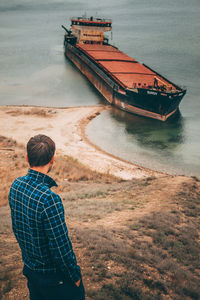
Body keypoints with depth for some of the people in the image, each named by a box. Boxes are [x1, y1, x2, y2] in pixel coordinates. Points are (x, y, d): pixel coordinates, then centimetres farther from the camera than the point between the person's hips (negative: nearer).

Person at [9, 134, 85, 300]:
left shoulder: (16, 185, -9)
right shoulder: (49, 199, -34)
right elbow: (61, 247, -26)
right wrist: (75, 276, -9)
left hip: (29, 268, 7)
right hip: (53, 274, -7)